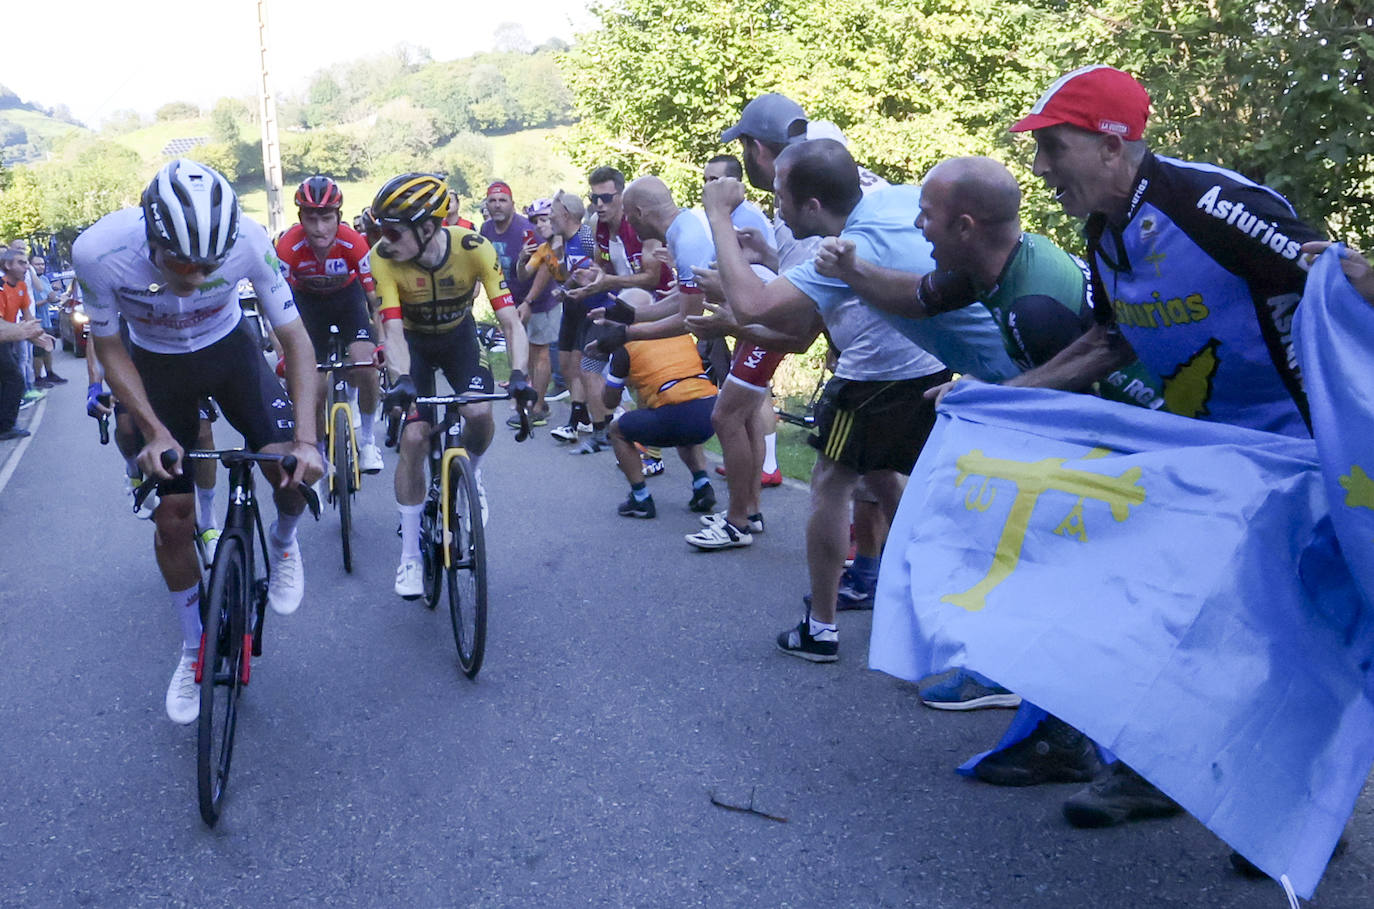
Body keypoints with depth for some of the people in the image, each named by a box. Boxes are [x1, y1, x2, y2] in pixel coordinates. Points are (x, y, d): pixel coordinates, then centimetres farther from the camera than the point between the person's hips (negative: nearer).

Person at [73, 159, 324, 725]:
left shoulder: (248, 241, -33)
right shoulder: (97, 252, -33)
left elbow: (295, 338, -22)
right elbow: (109, 347, -15)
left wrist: (306, 438, -30)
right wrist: (154, 431, -23)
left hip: (229, 350, 0)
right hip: (157, 366, 0)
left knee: (291, 464, -22)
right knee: (172, 517, 0)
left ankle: (283, 541, 15)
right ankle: (194, 650, 23)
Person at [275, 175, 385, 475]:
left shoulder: (353, 242, -30)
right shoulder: (289, 247, -31)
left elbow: (375, 296, -24)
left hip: (347, 295, 0)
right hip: (308, 301, 0)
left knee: (366, 366, -23)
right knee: (313, 385, -10)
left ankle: (367, 439, 0)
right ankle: (319, 451, 16)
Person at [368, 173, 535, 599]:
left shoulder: (474, 248, -29)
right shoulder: (385, 258, -28)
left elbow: (510, 321, -31)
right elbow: (393, 329, -32)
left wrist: (518, 375, -47)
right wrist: (401, 379, -51)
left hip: (458, 336, 0)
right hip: (414, 342, 0)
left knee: (479, 413, -26)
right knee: (414, 438, -14)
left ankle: (470, 473, 12)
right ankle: (410, 555, -1)